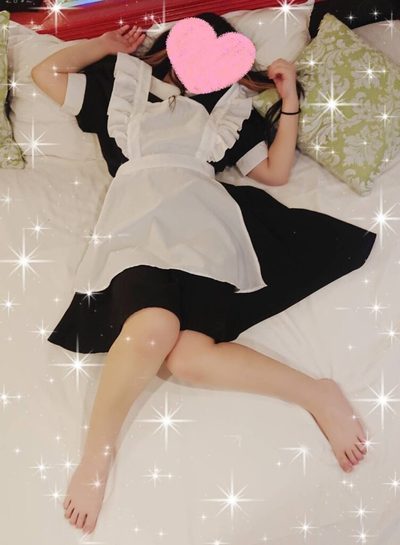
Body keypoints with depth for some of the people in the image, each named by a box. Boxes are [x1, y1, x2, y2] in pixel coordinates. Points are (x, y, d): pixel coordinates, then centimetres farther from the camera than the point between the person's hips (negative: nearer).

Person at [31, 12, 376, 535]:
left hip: (203, 220, 0)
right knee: (154, 327, -37)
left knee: (189, 356, -30)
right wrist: (108, 44, 35)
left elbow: (275, 171, 26)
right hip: (138, 219, 0)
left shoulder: (230, 106, 33)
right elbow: (46, 72, 31)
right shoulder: (123, 84, 32)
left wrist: (290, 98, 23)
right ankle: (97, 454, -19)